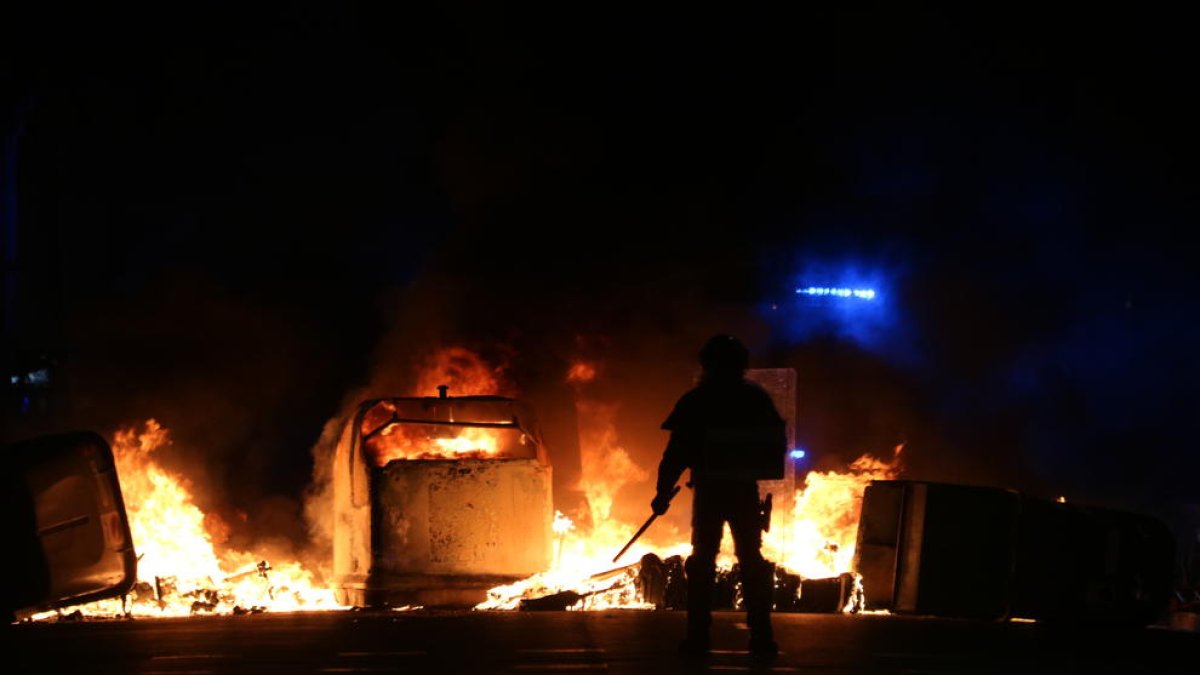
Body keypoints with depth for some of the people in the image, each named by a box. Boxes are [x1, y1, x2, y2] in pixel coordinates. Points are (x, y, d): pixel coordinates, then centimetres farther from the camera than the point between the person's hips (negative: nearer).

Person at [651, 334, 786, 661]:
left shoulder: (694, 401, -2)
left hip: (708, 490, -1)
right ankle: (761, 636, 3)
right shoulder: (757, 398, 4)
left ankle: (698, 636, 1)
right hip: (746, 490, 1)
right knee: (751, 560, 7)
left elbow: (677, 450, -5)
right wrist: (765, 472, 24)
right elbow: (778, 443, 7)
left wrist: (663, 491, -1)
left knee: (702, 560, 5)